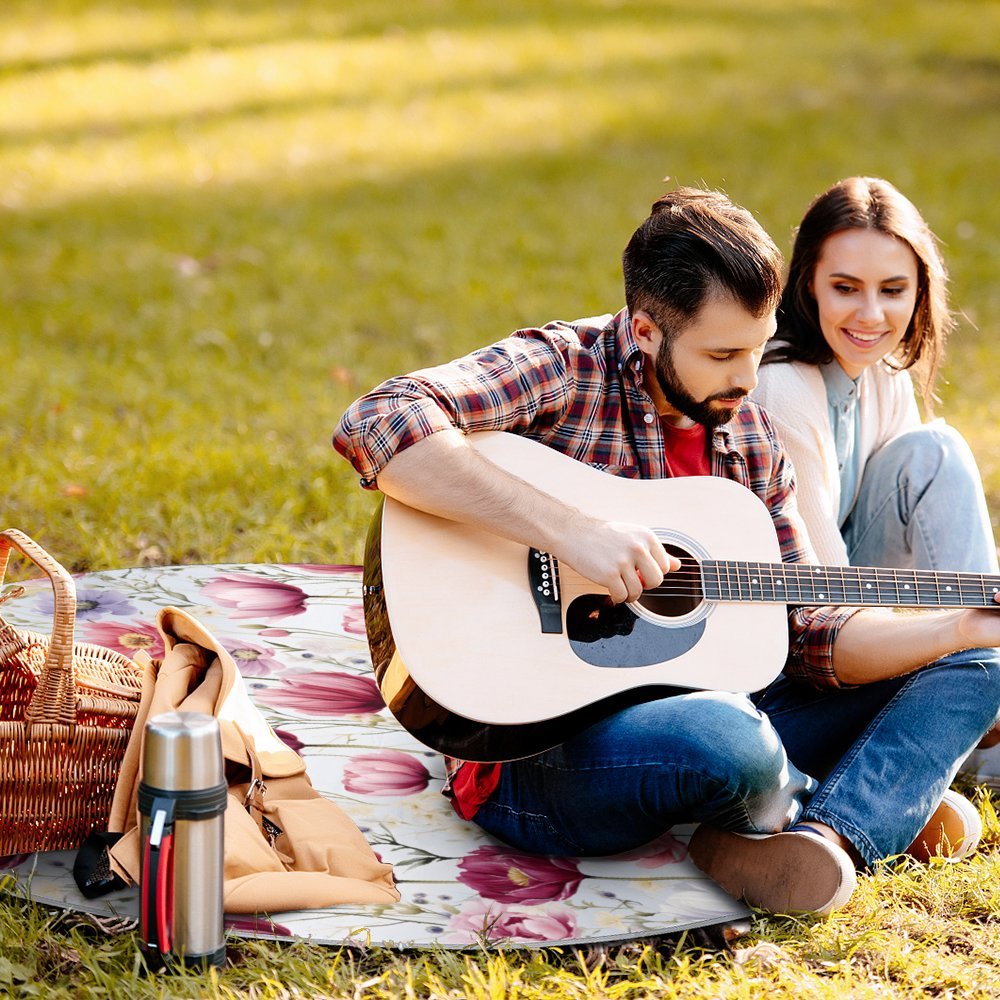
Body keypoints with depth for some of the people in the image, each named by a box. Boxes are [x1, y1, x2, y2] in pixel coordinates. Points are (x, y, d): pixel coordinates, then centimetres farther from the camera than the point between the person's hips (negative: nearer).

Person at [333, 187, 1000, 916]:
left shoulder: (749, 438, 10)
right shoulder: (561, 370, -11)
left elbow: (807, 634, 11)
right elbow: (376, 426, -29)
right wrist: (569, 530, -33)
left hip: (692, 714, 8)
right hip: (536, 752, -8)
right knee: (728, 741, -40)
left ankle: (826, 837, -22)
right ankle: (880, 806, -4)